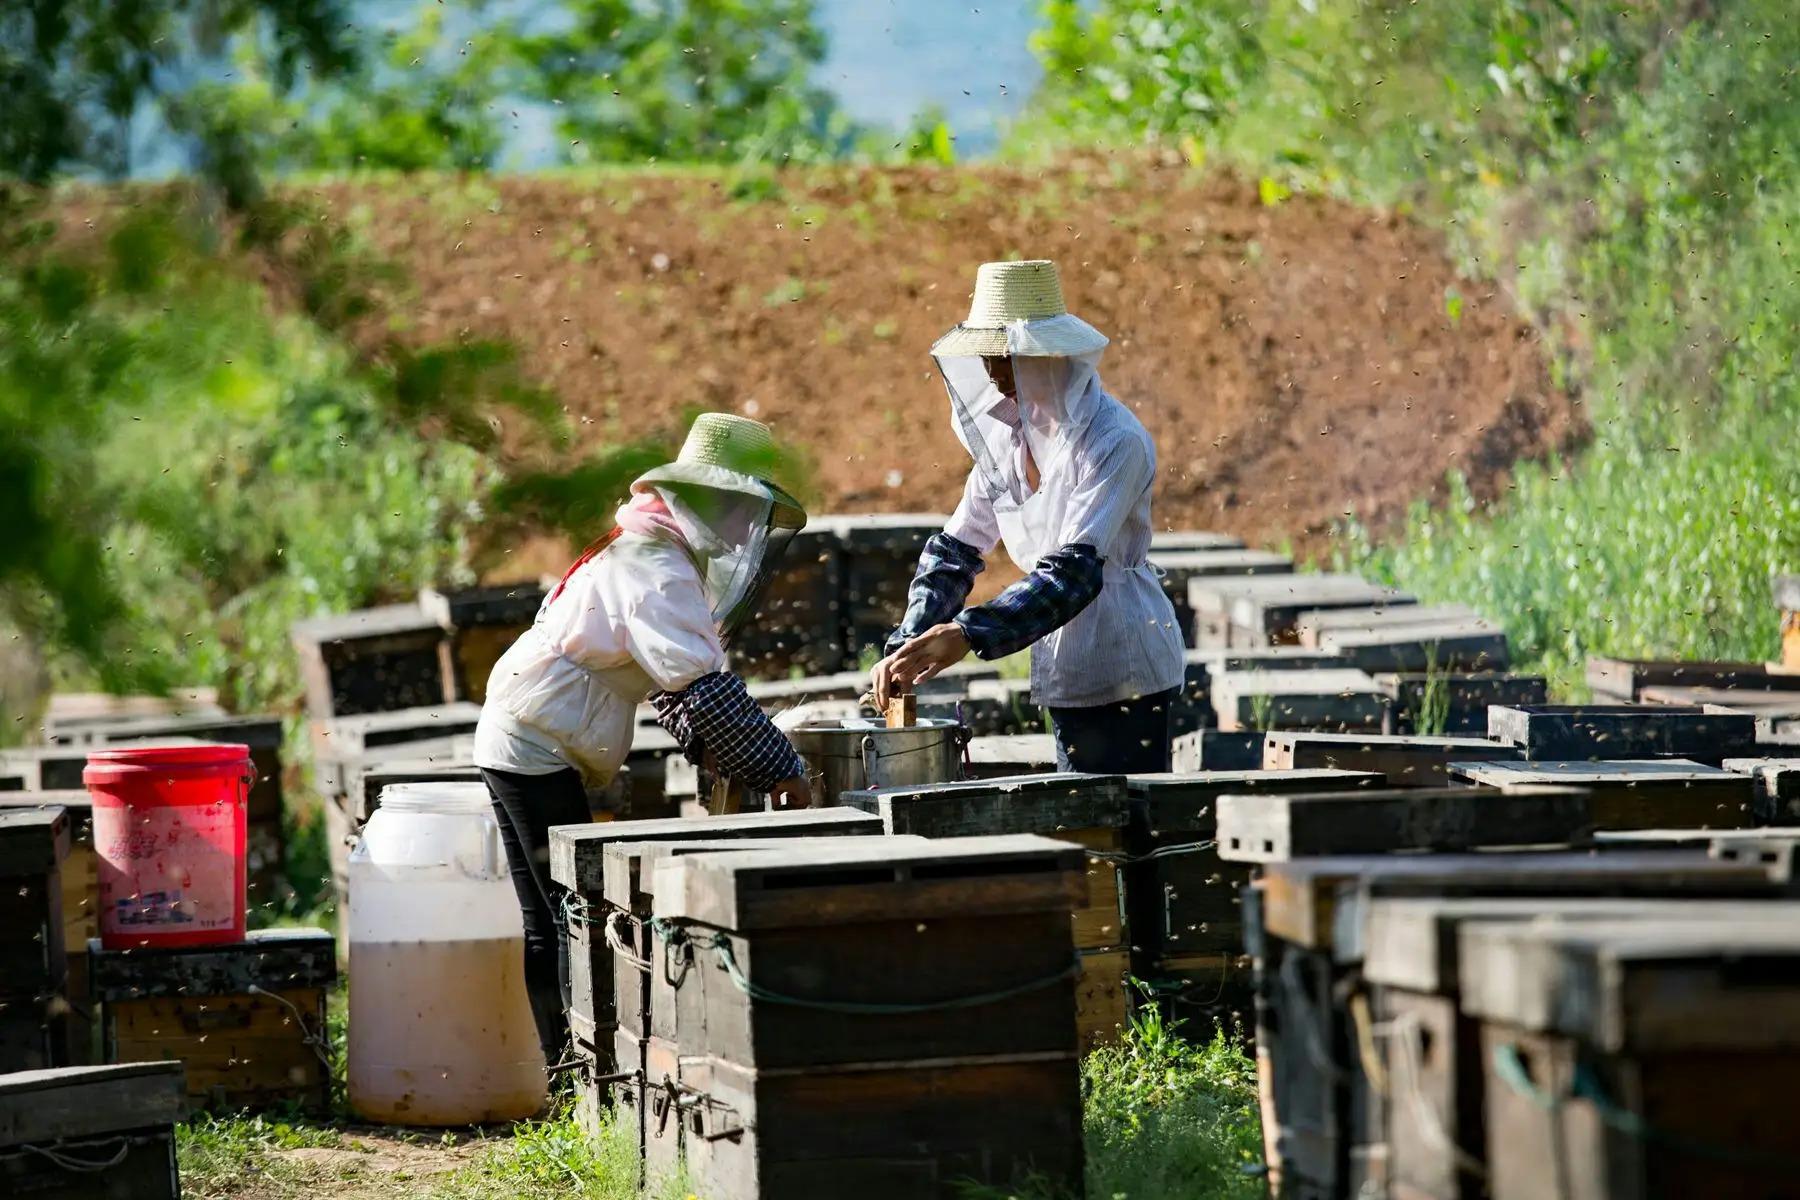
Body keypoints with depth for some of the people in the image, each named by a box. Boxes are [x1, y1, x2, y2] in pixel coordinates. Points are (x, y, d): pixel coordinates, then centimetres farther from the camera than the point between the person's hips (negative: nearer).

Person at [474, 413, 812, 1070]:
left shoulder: (648, 556, 16)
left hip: (518, 745, 10)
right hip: (539, 749, -10)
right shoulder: (658, 571, -17)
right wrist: (780, 769, -21)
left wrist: (726, 756, 3)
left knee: (553, 925, 12)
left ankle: (564, 1066, 16)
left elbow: (676, 685, 18)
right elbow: (704, 690, -25)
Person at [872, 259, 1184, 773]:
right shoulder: (1007, 436, 5)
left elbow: (1076, 571, -27)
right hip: (1065, 679, 7)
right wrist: (906, 646, -7)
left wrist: (966, 635, -35)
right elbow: (956, 547, 8)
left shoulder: (1115, 442, -18)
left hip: (1127, 677, -7)